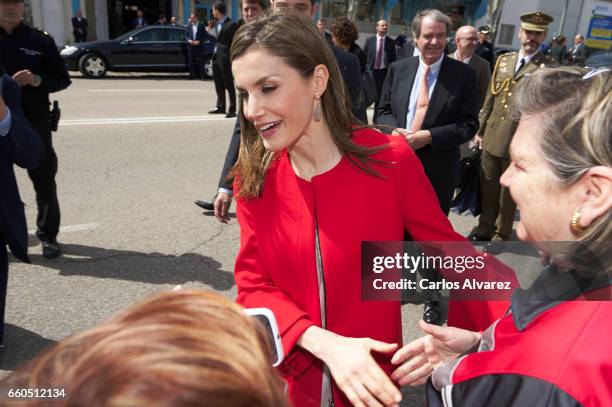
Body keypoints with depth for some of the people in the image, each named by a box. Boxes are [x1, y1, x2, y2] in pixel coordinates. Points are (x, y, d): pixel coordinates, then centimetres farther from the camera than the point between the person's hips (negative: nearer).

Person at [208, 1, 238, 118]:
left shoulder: (231, 25, -12)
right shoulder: (217, 24, 13)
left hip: (225, 57, -8)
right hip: (216, 56, 8)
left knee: (229, 85, -2)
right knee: (218, 84, 14)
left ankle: (232, 110, 5)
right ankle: (220, 107, 25)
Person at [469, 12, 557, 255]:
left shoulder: (550, 69, -7)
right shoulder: (503, 60, 9)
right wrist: (480, 130, 11)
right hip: (492, 138, 4)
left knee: (509, 193, 10)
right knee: (487, 188, 15)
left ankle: (502, 234, 28)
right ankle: (485, 227, 35)